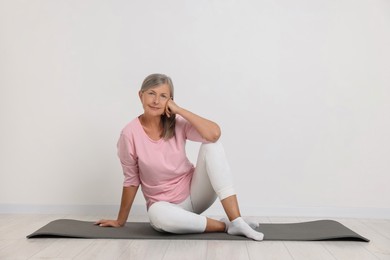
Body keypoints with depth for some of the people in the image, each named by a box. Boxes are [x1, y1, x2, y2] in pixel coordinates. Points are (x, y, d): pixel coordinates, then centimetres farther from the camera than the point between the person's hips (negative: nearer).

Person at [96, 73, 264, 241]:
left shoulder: (178, 124, -9)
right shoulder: (130, 134, -13)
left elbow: (214, 134, -28)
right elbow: (131, 181, -2)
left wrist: (179, 110, -22)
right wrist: (120, 221, 5)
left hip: (194, 193, 2)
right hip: (166, 205, -2)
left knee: (211, 146, -23)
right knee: (158, 214, -39)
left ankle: (237, 221, -27)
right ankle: (225, 226, -18)